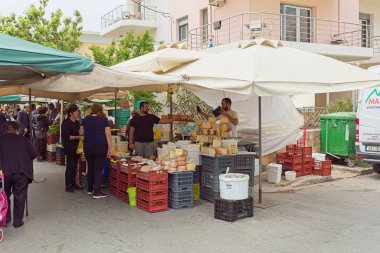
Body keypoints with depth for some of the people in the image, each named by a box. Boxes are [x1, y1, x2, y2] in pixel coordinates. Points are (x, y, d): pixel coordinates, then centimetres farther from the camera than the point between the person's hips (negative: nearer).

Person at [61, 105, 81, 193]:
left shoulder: (77, 122, 13)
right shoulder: (66, 122, -11)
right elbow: (65, 136, -18)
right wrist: (77, 137, -21)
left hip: (76, 147, 7)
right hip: (69, 147, -7)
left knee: (74, 165, 11)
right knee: (70, 166, -4)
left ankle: (73, 183, 21)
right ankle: (68, 186, 3)